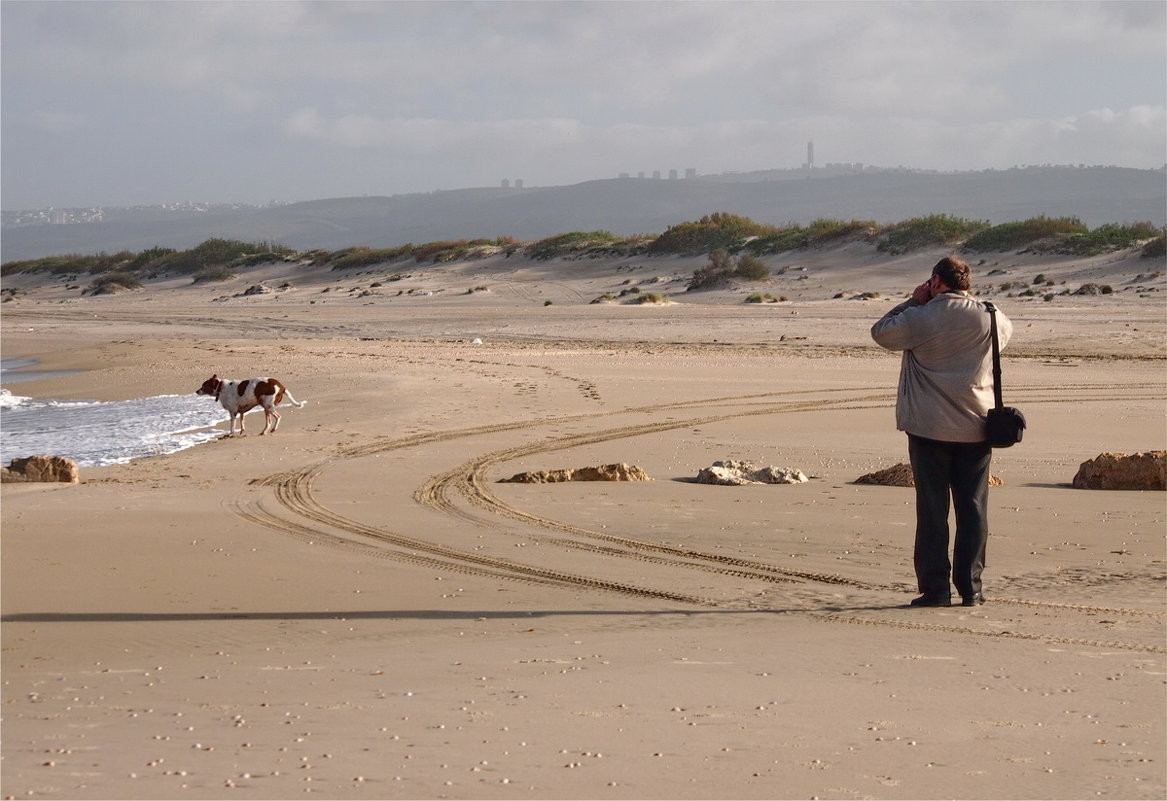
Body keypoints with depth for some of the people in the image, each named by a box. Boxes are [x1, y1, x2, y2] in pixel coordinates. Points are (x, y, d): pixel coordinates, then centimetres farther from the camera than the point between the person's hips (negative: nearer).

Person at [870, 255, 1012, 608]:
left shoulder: (920, 318, -8)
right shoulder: (988, 317, 1)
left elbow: (881, 332, 7)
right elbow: (1007, 330, 24)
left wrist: (913, 302, 12)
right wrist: (971, 301, 21)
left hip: (929, 429, -2)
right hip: (975, 429, 2)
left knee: (932, 509, 2)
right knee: (973, 509, 7)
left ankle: (935, 588, 2)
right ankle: (970, 587, 6)